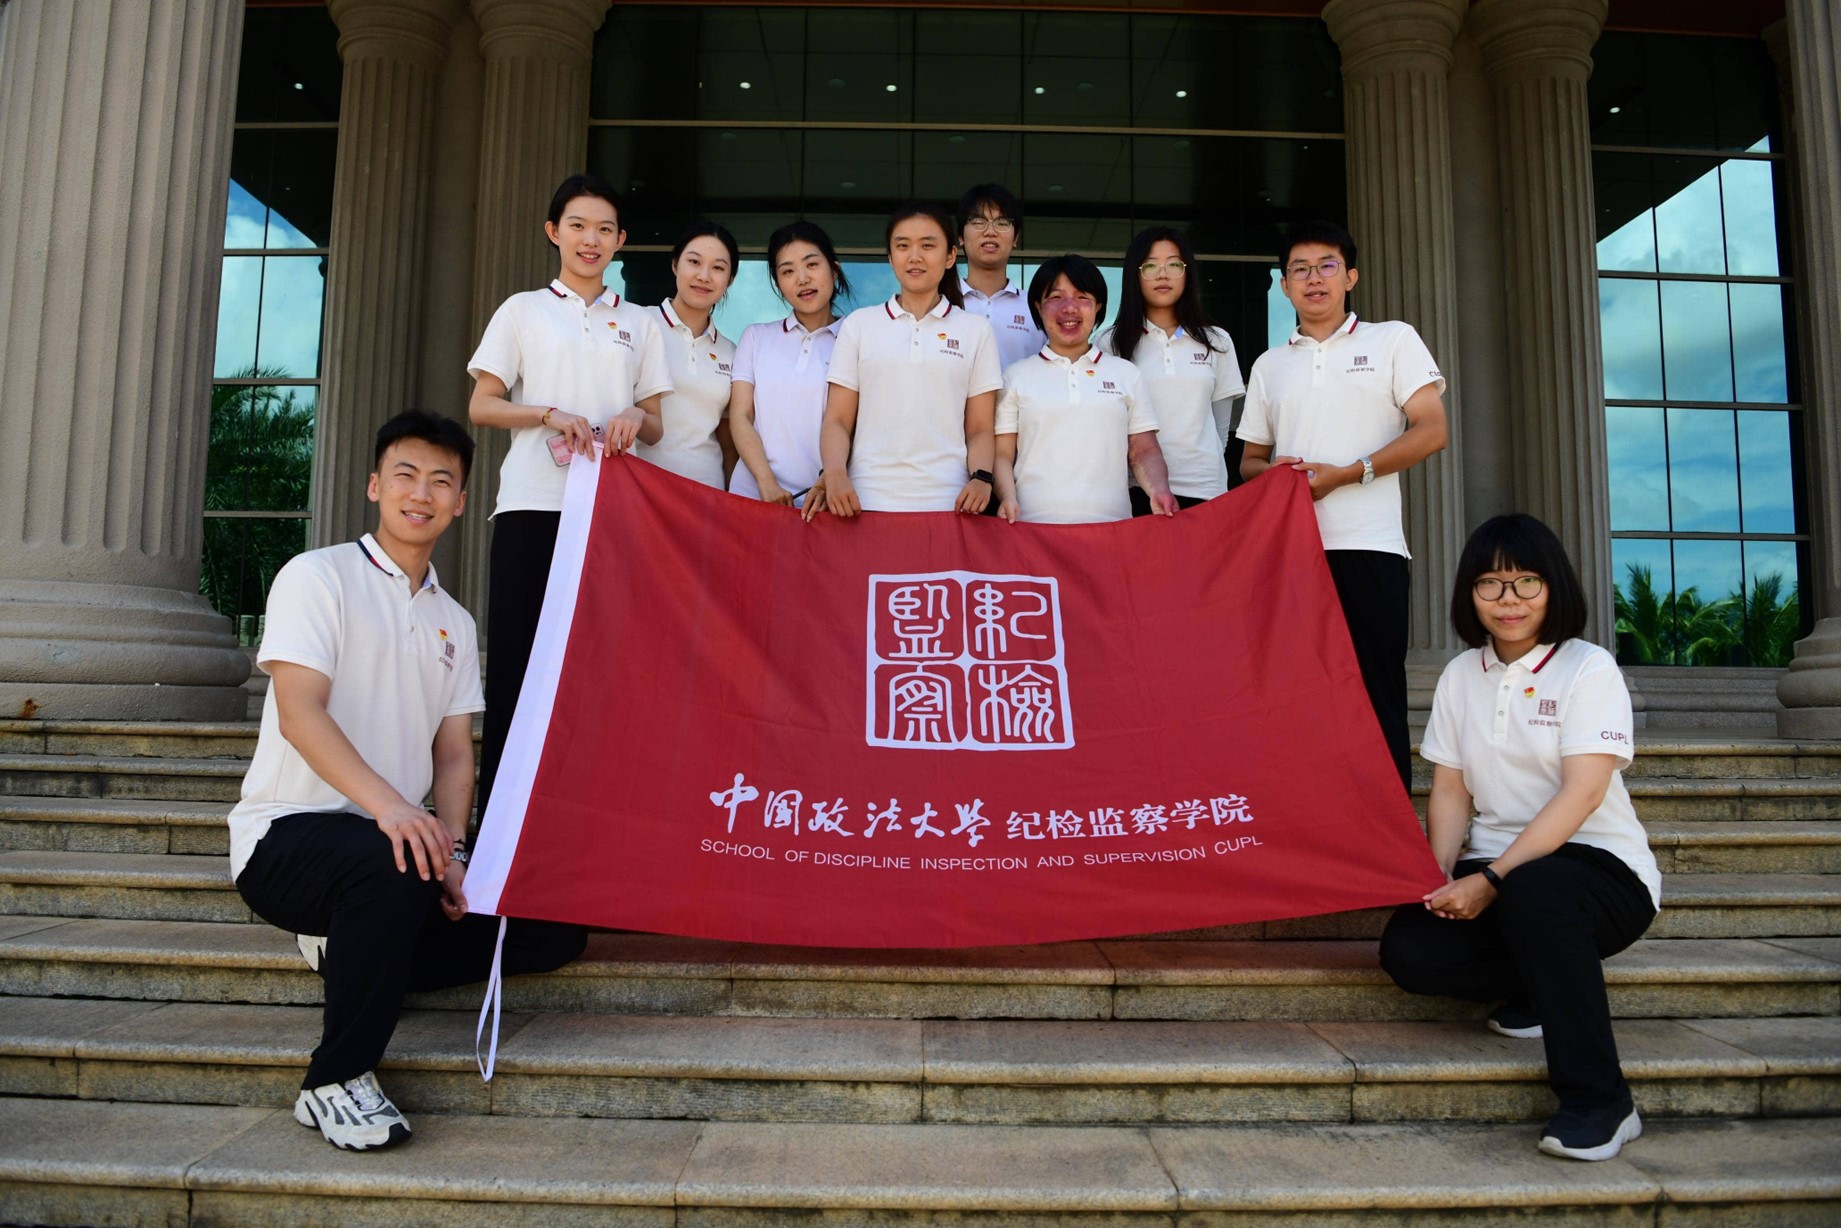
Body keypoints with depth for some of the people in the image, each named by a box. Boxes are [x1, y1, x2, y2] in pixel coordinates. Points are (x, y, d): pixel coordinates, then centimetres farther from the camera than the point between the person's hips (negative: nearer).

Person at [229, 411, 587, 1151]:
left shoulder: (454, 623, 16)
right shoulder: (318, 577, -3)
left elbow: (454, 751, 11)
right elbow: (299, 712, -17)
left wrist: (451, 845, -9)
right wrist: (386, 804, -33)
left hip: (398, 841, 6)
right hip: (287, 836, -6)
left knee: (555, 928, -10)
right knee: (386, 862, -40)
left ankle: (354, 950, 2)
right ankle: (336, 1082, -20)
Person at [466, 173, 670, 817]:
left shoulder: (640, 322, 18)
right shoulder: (523, 310, 13)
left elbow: (655, 427, 16)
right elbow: (481, 405, 7)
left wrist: (636, 416, -8)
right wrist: (551, 414, -11)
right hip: (533, 504, -1)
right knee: (517, 652, -4)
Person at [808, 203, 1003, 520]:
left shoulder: (976, 329, 10)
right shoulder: (858, 324, 10)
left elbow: (980, 429, 8)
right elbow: (837, 421, 7)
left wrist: (981, 478, -11)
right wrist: (835, 474, -12)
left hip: (946, 504, 0)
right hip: (868, 503, 0)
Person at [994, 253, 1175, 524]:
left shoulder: (1126, 374, 16)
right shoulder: (1016, 376, 12)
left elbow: (1144, 452, 14)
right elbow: (1002, 455, 7)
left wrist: (1160, 491, -5)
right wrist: (1008, 499, -11)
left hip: (1111, 522, 1)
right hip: (1035, 523, -1)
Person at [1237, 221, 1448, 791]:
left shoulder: (1392, 340, 10)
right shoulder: (1270, 365, 20)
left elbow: (1431, 430, -1)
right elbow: (1249, 460, 20)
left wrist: (1344, 474, -12)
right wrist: (1273, 472, -5)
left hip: (1367, 546, -3)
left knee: (1377, 695, -4)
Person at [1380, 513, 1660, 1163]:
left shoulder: (1589, 667, -6)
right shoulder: (1461, 675, 9)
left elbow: (1582, 793, -17)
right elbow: (1450, 791, 6)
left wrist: (1492, 880, -25)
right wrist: (1443, 877, -13)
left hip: (1601, 868, -4)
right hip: (1498, 871, 4)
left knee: (1535, 890, -40)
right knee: (1408, 949, -24)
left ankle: (1600, 1102, -23)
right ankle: (1545, 989, 5)